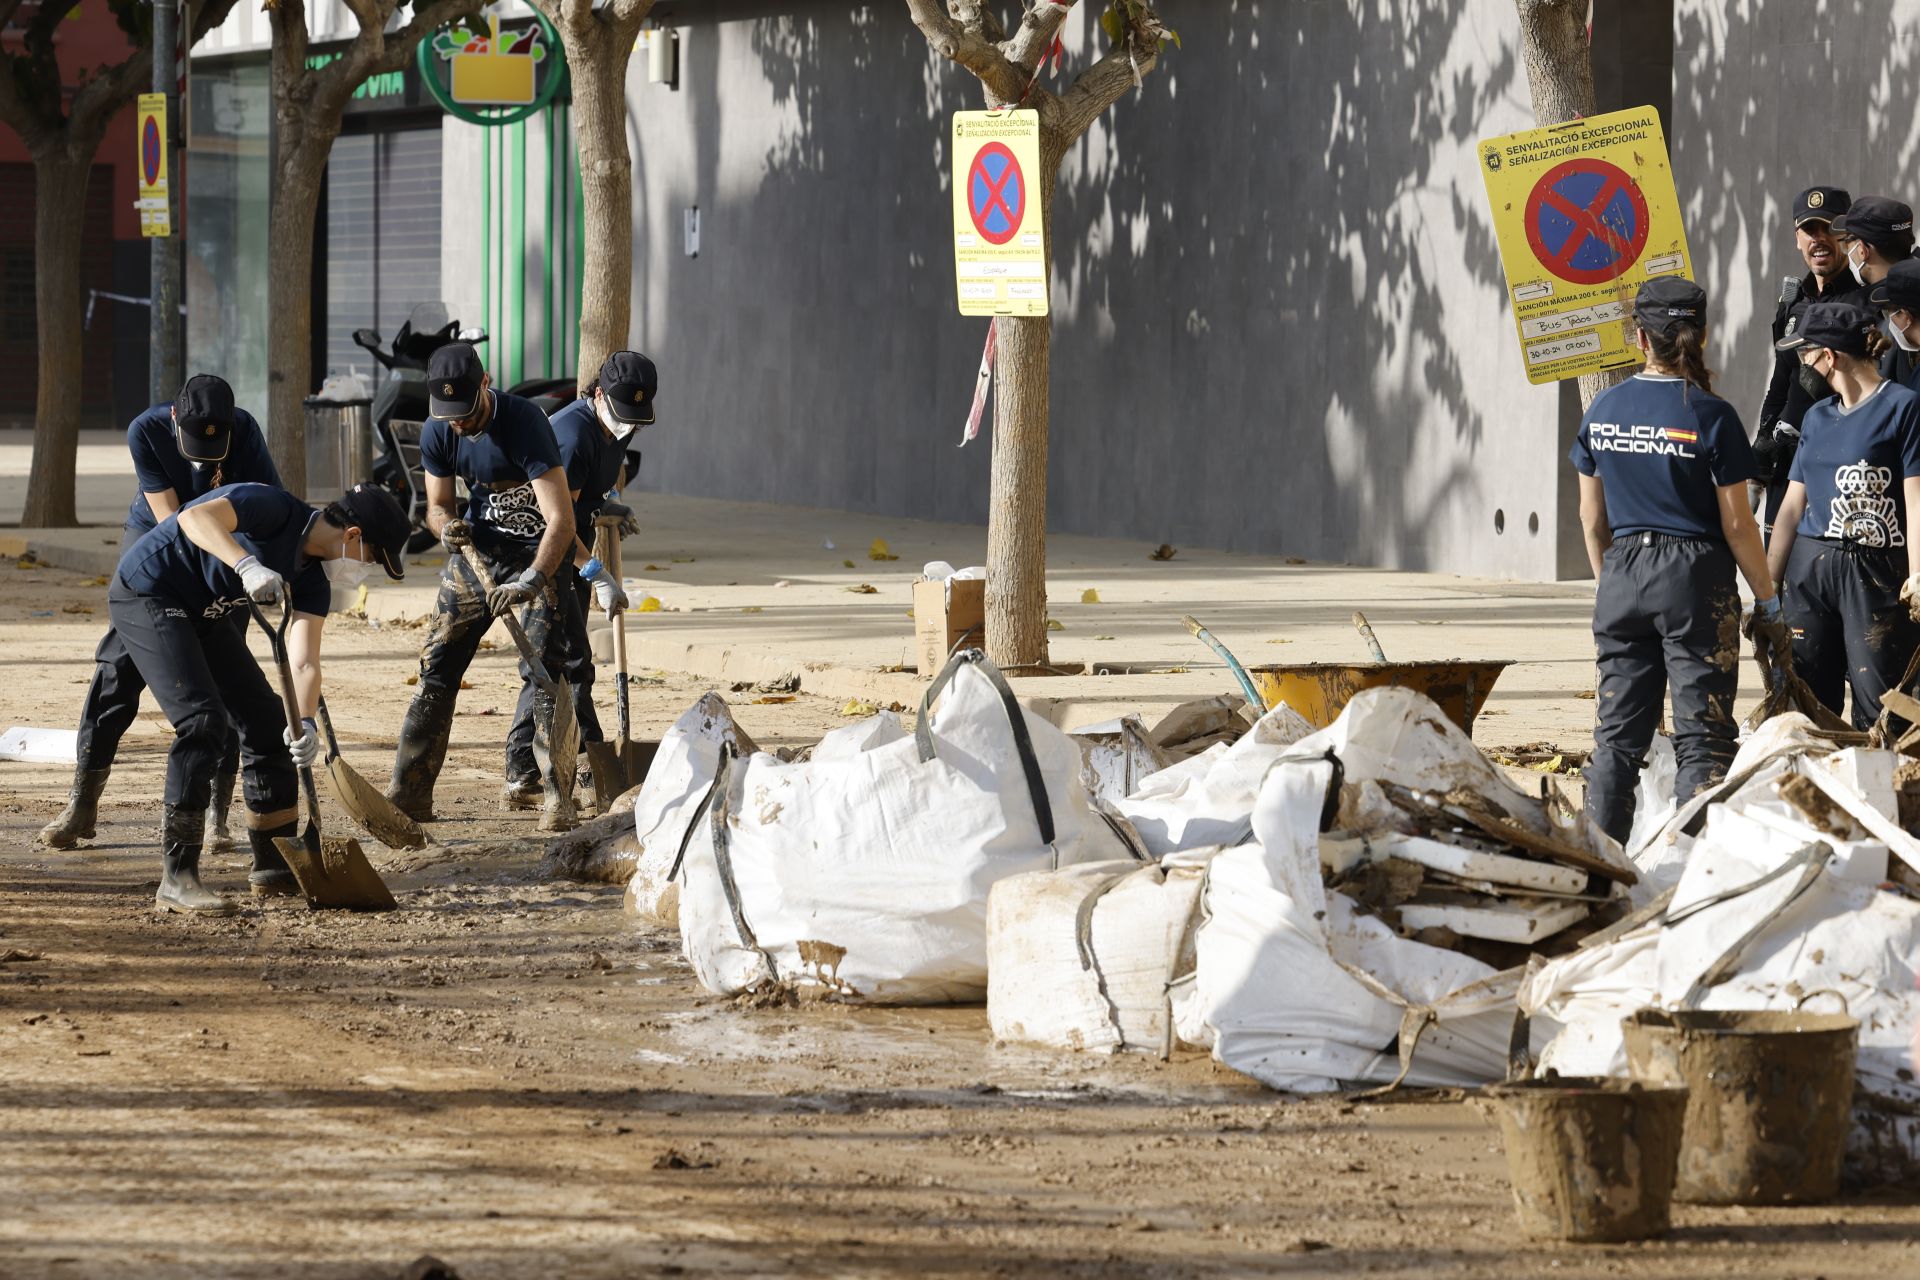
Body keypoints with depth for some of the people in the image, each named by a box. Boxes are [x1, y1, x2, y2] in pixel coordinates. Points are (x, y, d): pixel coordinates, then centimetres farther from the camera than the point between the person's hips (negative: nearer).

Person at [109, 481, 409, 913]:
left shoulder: (312, 579, 0)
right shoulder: (276, 510, -24)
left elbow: (304, 663, -7)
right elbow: (196, 517, -40)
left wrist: (305, 722, -26)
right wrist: (248, 567, -54)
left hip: (201, 613, 10)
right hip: (146, 596, -10)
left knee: (269, 720, 11)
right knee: (202, 719, -21)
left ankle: (274, 867, 25)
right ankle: (177, 881, -21)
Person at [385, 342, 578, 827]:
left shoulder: (524, 421, -28)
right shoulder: (438, 433, -9)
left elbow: (562, 519, -33)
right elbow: (438, 506, 4)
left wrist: (531, 583, -45)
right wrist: (445, 526, -22)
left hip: (538, 552, -5)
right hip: (475, 547, 5)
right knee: (436, 667, 1)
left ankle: (557, 797, -7)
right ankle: (409, 795, 5)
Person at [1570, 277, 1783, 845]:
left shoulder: (1603, 410, 2)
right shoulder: (1710, 416, -11)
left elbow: (1592, 518, 9)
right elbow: (1736, 524, -8)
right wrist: (1768, 602, 1)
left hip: (1624, 572, 4)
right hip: (1696, 577, -4)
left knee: (1618, 734, 11)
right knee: (1702, 736, 0)